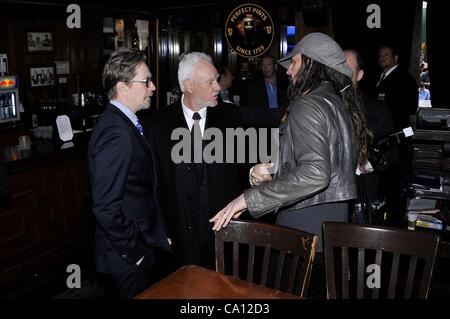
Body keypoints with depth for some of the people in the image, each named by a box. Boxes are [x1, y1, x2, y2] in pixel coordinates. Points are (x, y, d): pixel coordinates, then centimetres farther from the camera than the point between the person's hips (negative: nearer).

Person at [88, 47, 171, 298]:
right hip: (130, 258, -9)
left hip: (144, 245, 9)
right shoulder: (117, 135, -24)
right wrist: (133, 252, -17)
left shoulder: (125, 123, 6)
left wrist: (158, 235, 11)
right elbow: (106, 206, -27)